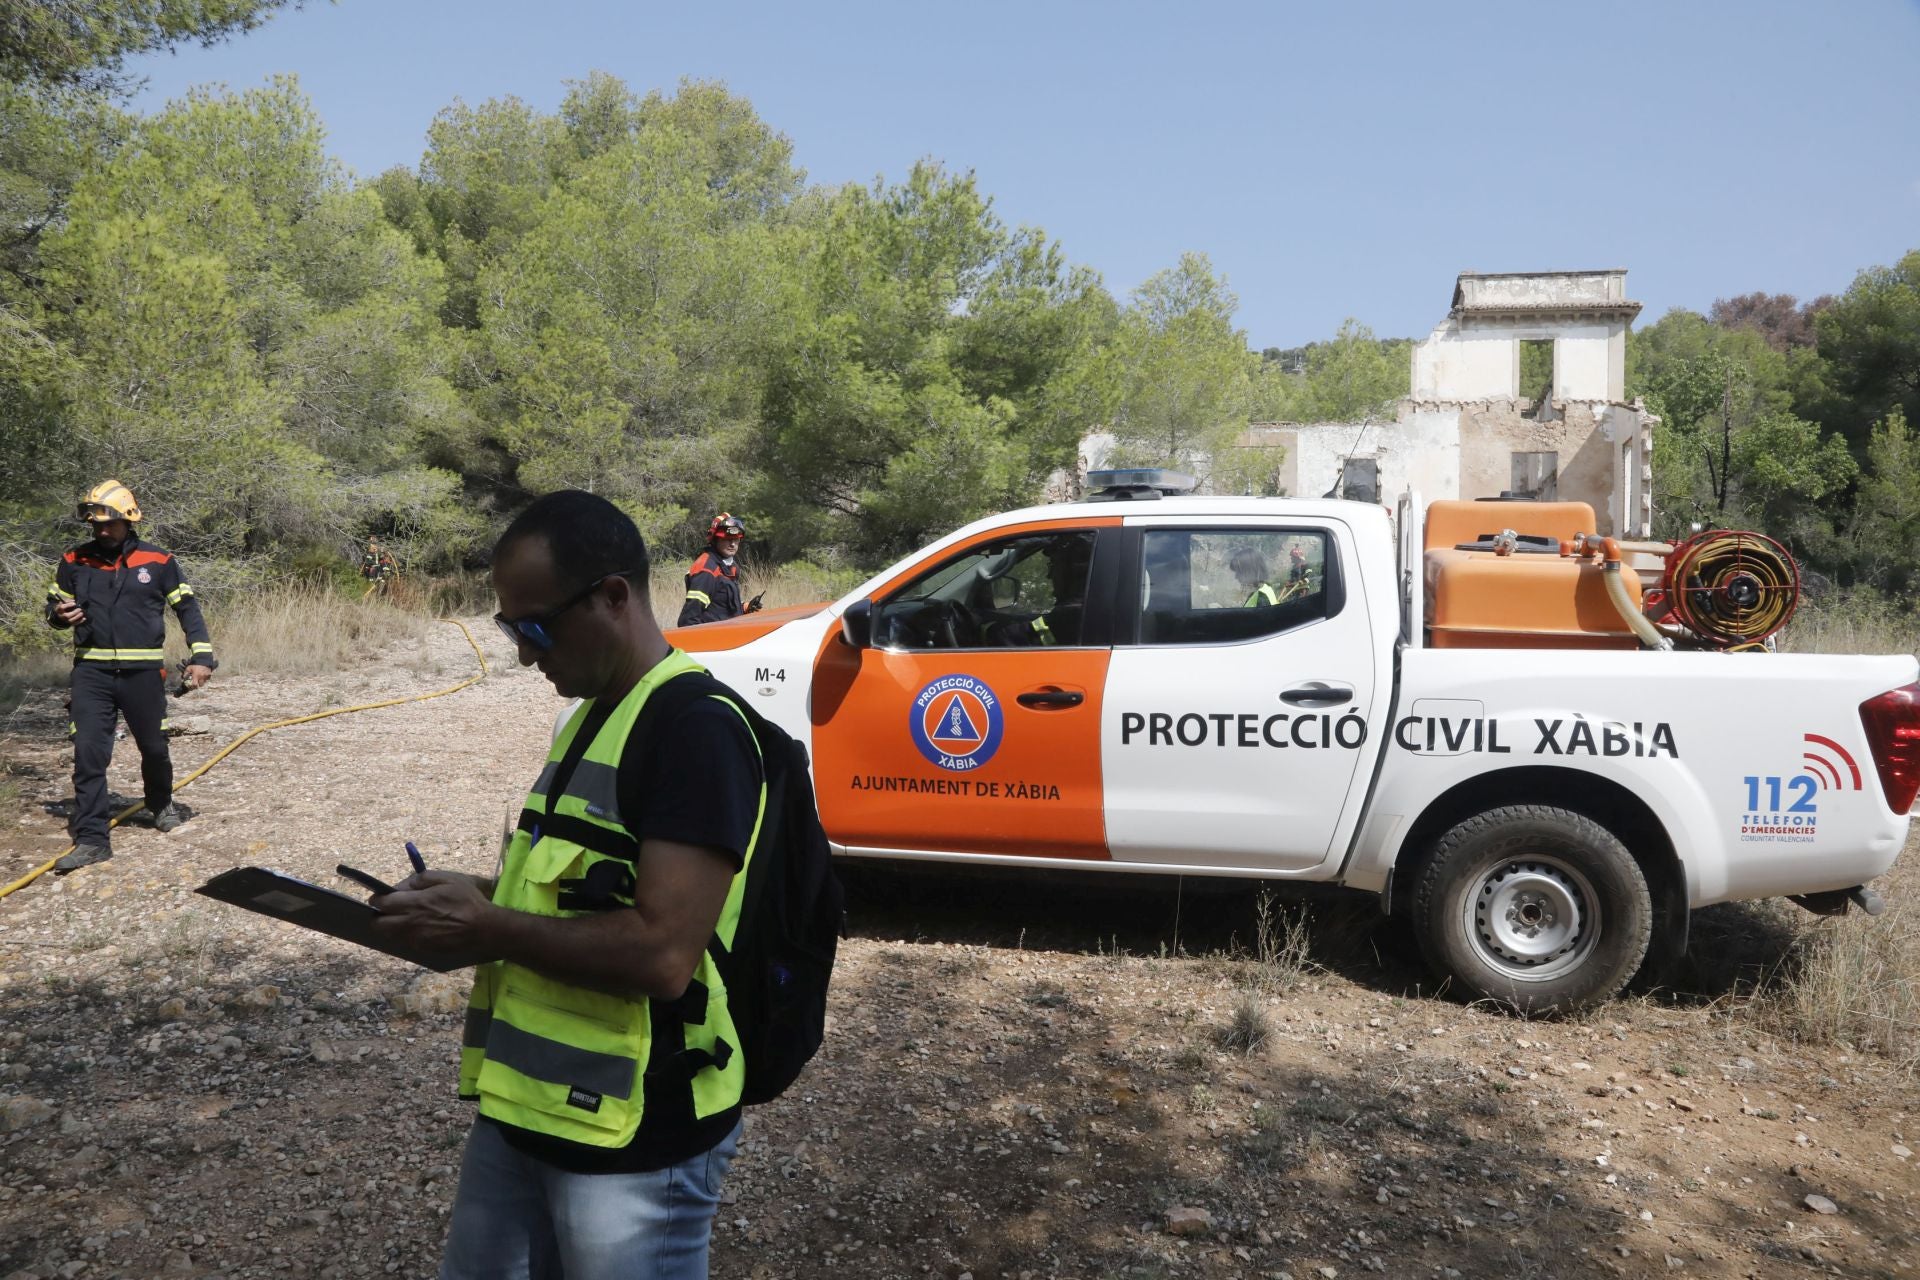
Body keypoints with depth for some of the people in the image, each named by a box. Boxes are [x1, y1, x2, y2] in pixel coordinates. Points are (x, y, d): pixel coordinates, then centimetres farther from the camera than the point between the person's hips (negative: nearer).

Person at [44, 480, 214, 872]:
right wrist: (60, 615, -10)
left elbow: (187, 608, 4)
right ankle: (92, 839, -3)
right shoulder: (74, 561, 4)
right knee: (88, 752, -6)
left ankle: (162, 804, 40)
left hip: (142, 672, -1)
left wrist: (201, 655, -3)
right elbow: (54, 605, 15)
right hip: (91, 671, 1)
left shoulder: (158, 561, -1)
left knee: (154, 747, 11)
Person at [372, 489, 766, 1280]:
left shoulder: (695, 730, -21)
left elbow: (662, 955, -27)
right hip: (525, 1105, 9)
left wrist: (488, 928, -18)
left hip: (635, 1138, -9)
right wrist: (477, 899, 2)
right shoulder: (596, 712, 10)